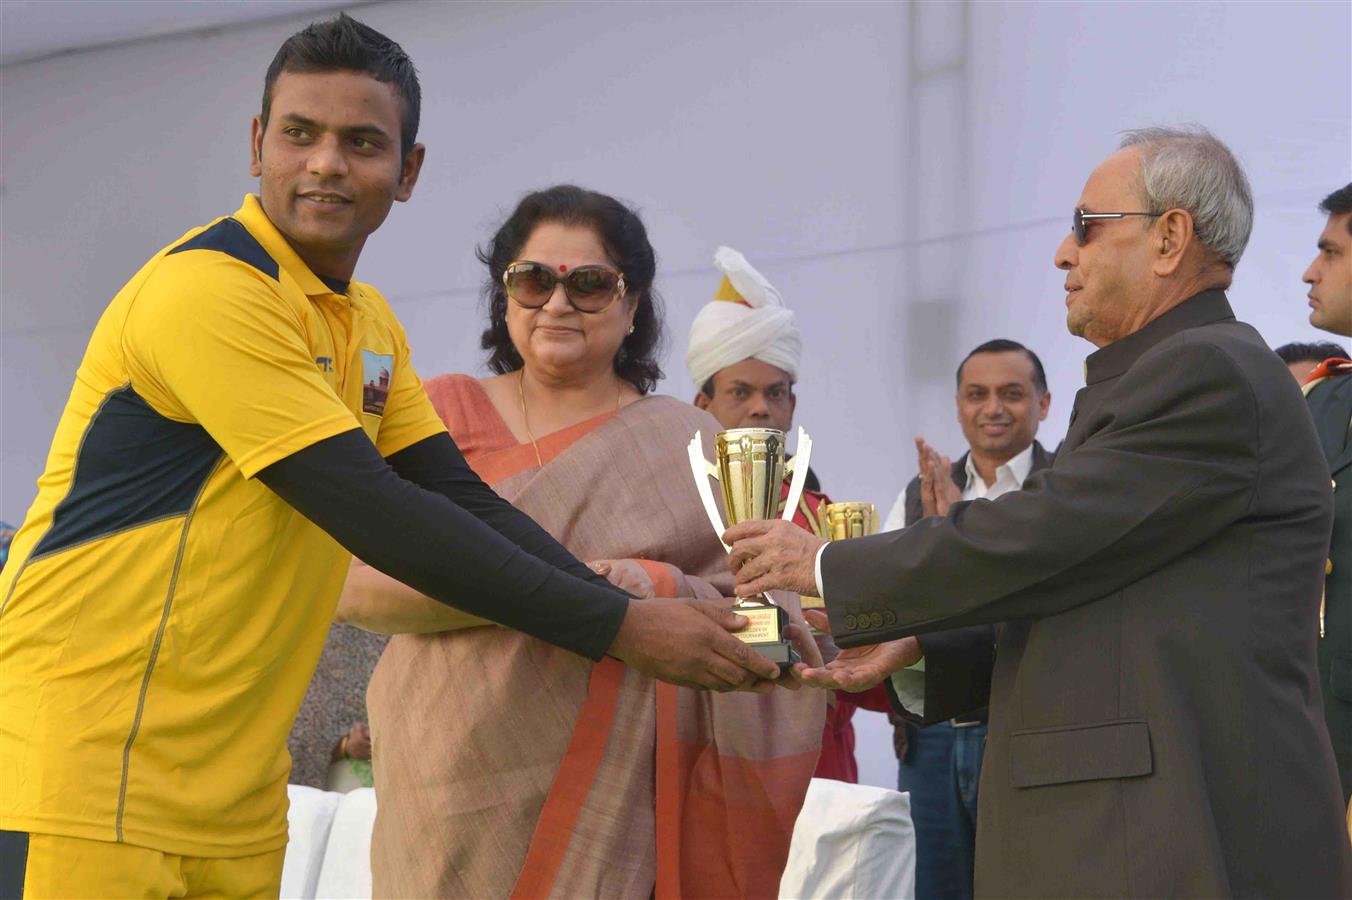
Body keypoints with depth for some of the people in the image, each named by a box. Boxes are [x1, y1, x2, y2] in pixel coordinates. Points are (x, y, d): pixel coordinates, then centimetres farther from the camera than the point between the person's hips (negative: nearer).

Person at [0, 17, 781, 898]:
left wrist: (642, 613, -6)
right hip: (90, 758, -8)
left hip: (235, 790, 8)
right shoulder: (208, 290, -16)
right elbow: (378, 517, -20)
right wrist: (623, 629, -18)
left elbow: (458, 499, 8)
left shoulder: (370, 323, 12)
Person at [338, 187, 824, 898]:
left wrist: (667, 591, -19)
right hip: (456, 797, 0)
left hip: (615, 805, 0)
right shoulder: (440, 413, 5)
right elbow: (351, 584, -6)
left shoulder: (687, 447, 5)